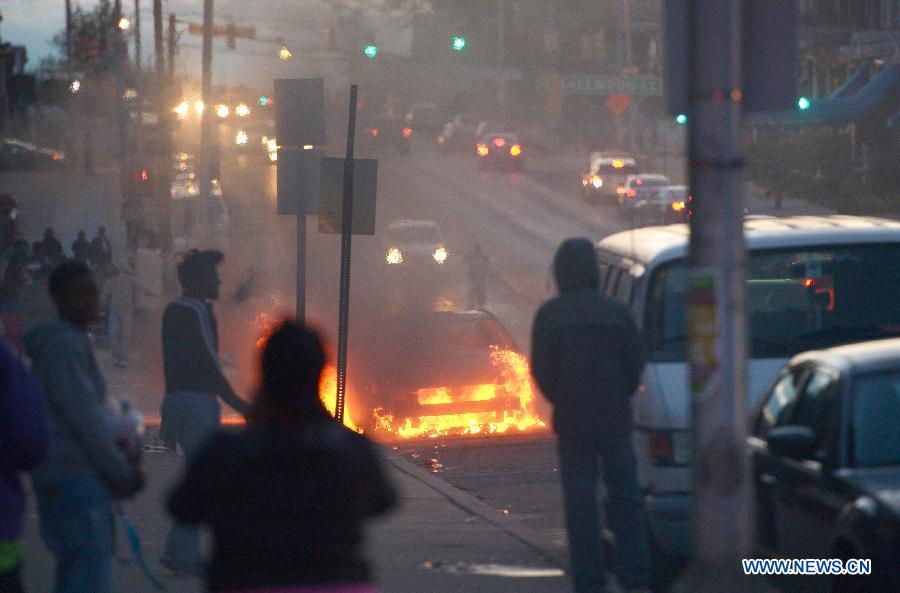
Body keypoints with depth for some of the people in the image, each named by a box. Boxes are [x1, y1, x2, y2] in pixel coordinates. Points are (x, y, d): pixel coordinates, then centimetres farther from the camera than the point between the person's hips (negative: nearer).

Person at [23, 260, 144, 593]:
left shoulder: (73, 341, 19)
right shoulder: (64, 344, -13)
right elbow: (84, 416, -17)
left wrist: (121, 467, 15)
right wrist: (120, 472, -10)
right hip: (75, 478, -11)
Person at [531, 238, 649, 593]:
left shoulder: (549, 315, -5)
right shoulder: (615, 311, -2)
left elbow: (541, 369, -4)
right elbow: (635, 362, 0)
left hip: (571, 421, -1)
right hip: (614, 418, 1)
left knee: (580, 501, 3)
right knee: (625, 499, 6)